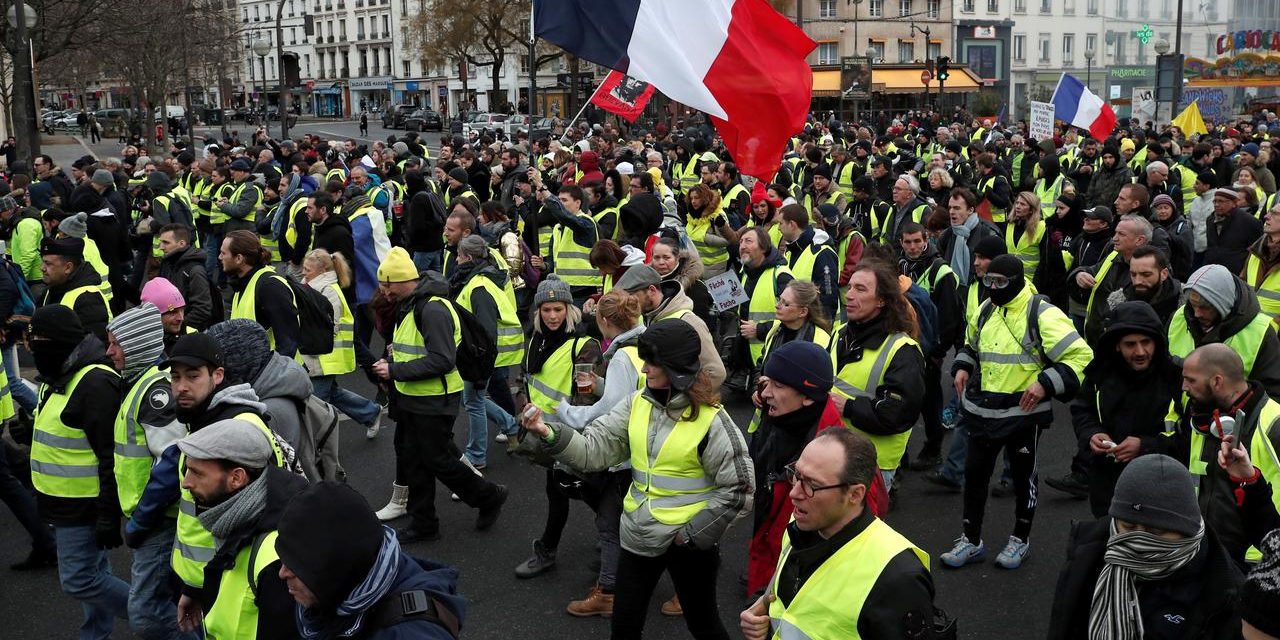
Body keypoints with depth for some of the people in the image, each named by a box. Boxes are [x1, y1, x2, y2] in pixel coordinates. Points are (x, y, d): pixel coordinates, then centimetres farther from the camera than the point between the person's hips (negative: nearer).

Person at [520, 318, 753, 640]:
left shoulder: (710, 420, -18)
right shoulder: (637, 403, -2)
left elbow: (737, 490, -16)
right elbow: (595, 449, -7)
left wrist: (692, 534, -12)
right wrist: (548, 434, -23)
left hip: (688, 542, -5)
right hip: (639, 535, 5)